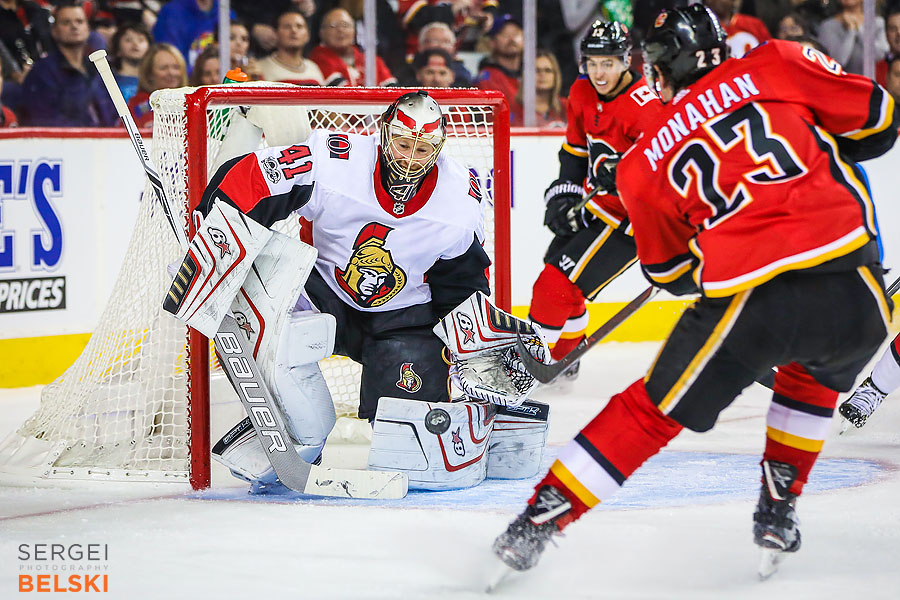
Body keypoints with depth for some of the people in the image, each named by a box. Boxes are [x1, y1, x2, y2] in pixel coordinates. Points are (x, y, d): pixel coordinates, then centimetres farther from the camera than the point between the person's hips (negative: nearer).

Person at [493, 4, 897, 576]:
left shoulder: (645, 160, 15)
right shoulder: (778, 64, 12)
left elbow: (670, 271, 23)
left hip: (748, 305, -1)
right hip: (853, 287, 1)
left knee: (651, 412, 15)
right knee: (814, 376, 34)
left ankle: (540, 519, 15)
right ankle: (778, 510, 32)